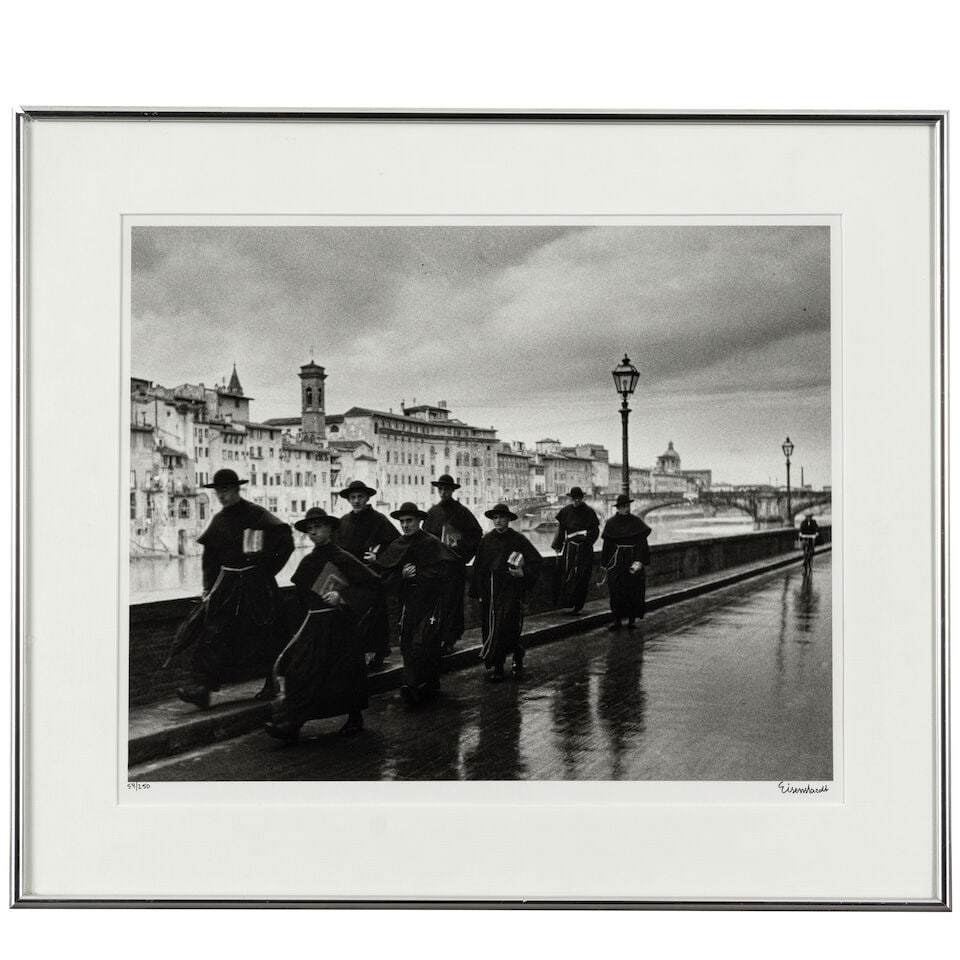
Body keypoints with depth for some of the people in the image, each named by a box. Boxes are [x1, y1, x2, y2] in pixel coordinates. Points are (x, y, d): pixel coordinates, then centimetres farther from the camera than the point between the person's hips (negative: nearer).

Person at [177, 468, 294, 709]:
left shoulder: (257, 515, -7)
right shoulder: (218, 520, 10)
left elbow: (286, 543, -9)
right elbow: (210, 556, 15)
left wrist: (268, 569, -7)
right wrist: (209, 588, 9)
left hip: (257, 584, -4)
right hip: (227, 583, 4)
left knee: (265, 636, 5)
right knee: (213, 634, -8)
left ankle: (271, 685, 21)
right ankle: (199, 687, -12)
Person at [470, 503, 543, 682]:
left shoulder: (518, 540, -2)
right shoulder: (487, 540, 6)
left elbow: (537, 561, 2)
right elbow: (478, 567, 10)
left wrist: (523, 573, -15)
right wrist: (478, 591, 8)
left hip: (511, 589, -3)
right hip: (490, 591, 3)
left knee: (508, 626, -13)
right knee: (490, 629, 3)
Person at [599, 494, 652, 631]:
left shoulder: (636, 522, 1)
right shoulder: (611, 523, 3)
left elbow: (642, 542, -5)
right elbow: (607, 545, 5)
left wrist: (640, 560, -17)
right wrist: (605, 563, 4)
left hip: (633, 557, 0)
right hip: (617, 560, 0)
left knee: (634, 590, 1)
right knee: (616, 590, -4)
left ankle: (632, 619, 11)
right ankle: (617, 620, 3)